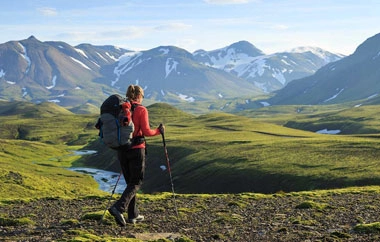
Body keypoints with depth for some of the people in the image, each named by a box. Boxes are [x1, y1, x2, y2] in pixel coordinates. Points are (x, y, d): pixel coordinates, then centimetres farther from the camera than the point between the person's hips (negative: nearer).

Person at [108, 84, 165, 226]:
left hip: (121, 149, 6)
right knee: (136, 182, 2)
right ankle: (119, 208, -18)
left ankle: (133, 215, 17)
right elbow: (146, 132, -13)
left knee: (130, 182, 16)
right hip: (136, 149, -5)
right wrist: (159, 131, 5)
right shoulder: (141, 110, -8)